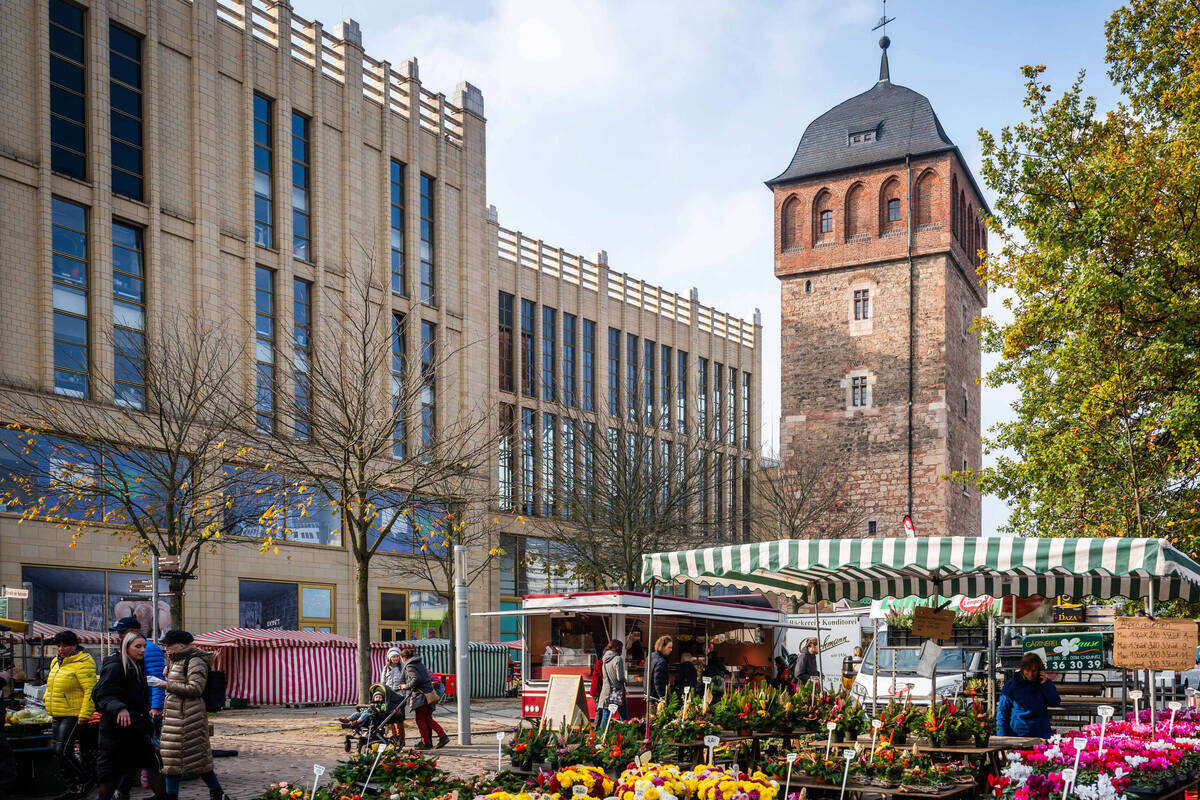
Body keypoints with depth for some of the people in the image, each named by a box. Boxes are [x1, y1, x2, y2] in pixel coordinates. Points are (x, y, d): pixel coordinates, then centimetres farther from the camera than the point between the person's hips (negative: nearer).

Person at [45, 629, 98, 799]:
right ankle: (74, 784, 21)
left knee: (63, 751, -16)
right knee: (58, 751, 10)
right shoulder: (56, 662, 14)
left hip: (74, 716, -9)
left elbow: (91, 691, -19)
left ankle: (87, 781, 0)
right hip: (58, 716, 9)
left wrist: (84, 715, -23)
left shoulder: (82, 664, -14)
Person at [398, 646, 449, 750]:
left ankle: (426, 743, 5)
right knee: (428, 719, 13)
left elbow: (416, 679, -22)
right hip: (429, 693, 8)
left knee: (420, 720, 2)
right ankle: (442, 736, 4)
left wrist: (406, 687, -9)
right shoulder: (420, 663, 19)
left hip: (420, 696, -8)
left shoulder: (409, 666, -8)